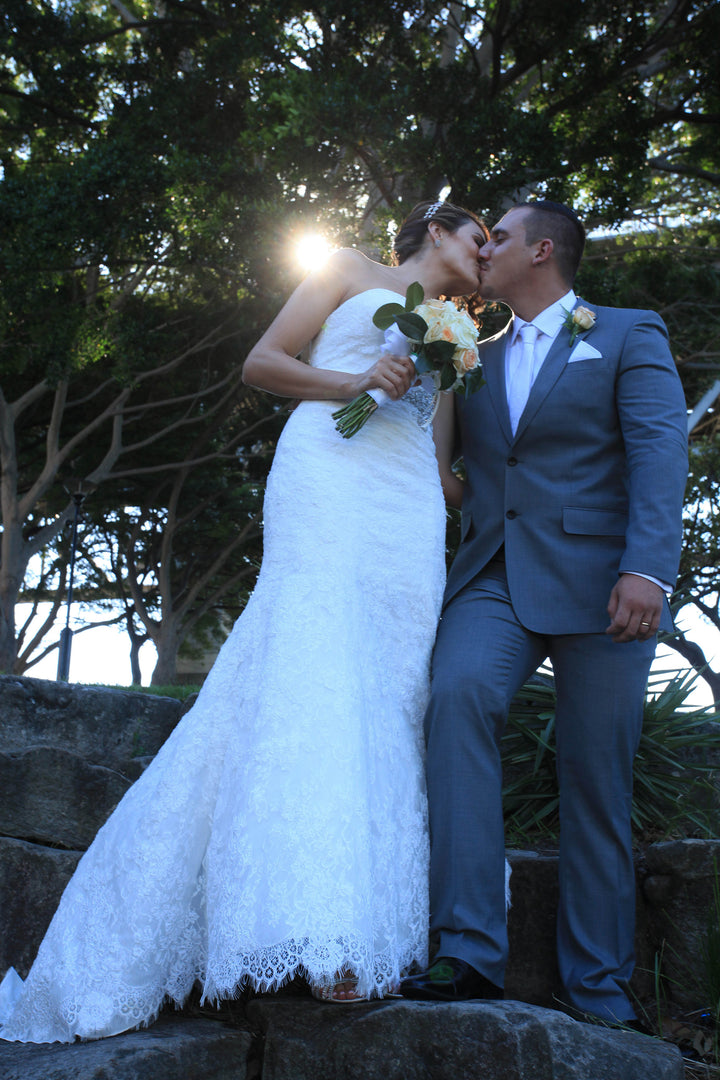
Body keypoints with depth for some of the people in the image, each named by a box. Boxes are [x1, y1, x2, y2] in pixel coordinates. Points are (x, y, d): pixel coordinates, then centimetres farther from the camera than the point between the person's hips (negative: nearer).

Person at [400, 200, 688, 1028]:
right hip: (493, 578, 3)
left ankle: (597, 991, 11)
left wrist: (648, 567, -21)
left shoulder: (630, 335, 8)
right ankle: (470, 950, -26)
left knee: (596, 784, -1)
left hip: (595, 581, -3)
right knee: (456, 697, -27)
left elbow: (659, 450, -7)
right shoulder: (475, 360, 23)